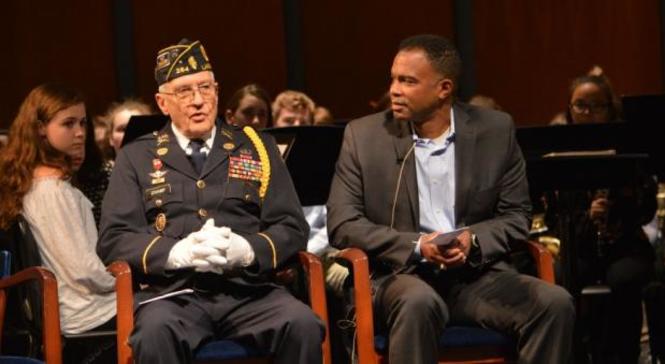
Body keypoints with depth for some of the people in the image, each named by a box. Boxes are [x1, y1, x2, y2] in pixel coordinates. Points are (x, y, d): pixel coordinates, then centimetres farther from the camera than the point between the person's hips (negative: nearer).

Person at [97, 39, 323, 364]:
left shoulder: (255, 147, 17)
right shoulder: (136, 157, 15)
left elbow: (293, 228, 12)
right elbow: (113, 239, 6)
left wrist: (247, 250, -10)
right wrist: (178, 252, -13)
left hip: (249, 291, 1)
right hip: (174, 294, -1)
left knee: (304, 325, -30)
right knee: (155, 333, -36)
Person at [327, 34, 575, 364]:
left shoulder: (495, 131, 5)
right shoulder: (364, 136, 2)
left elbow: (516, 215, 9)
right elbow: (342, 223, -1)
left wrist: (474, 240, -13)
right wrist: (417, 246, -16)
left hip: (476, 274, 2)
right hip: (401, 274, -2)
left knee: (555, 303, -24)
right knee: (419, 303, -37)